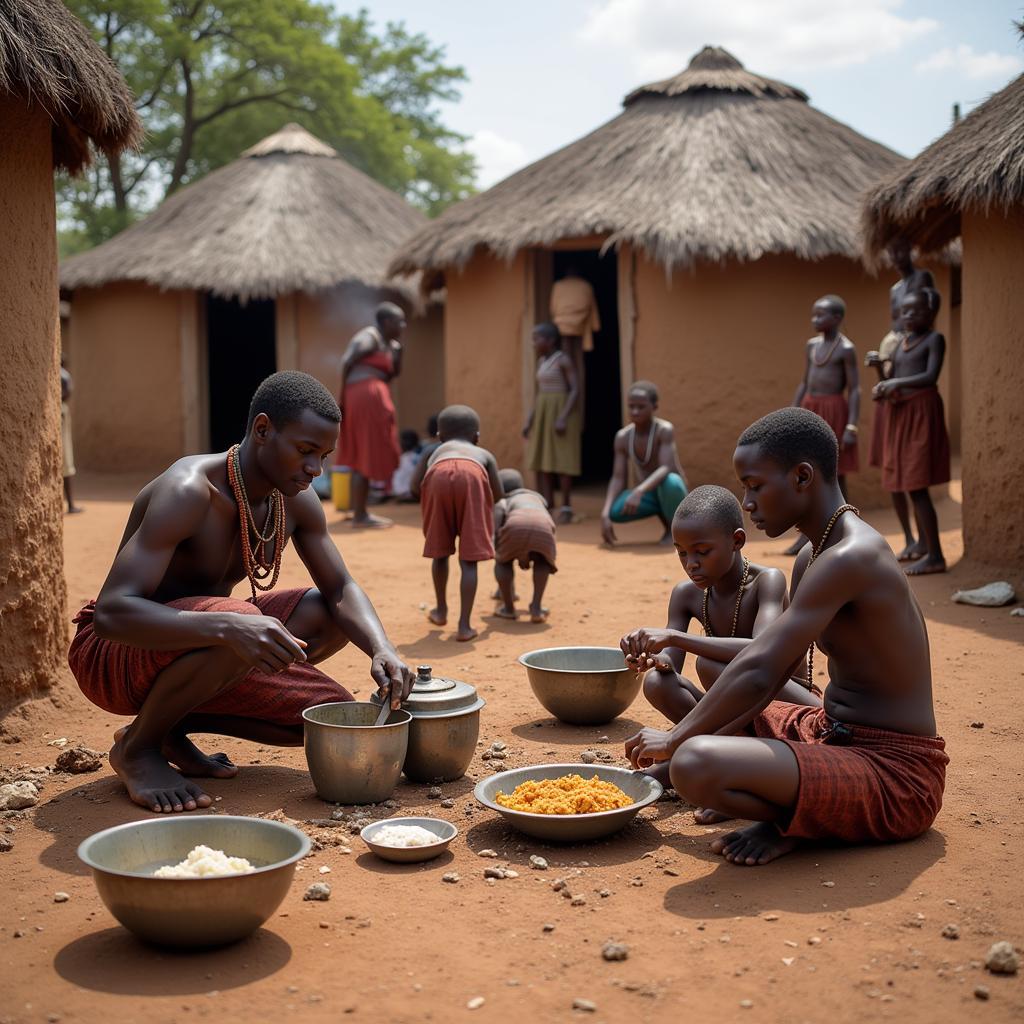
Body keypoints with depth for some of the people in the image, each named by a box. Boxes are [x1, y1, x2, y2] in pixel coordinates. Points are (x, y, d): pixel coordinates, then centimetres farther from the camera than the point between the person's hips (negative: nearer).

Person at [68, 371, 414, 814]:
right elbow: (111, 612, -37)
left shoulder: (297, 502, -5)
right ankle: (137, 745, -11)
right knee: (240, 622, -36)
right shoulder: (187, 491, -29)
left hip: (188, 651, 8)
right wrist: (229, 627, -52)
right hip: (114, 652, -7)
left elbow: (341, 589, 1)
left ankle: (176, 725, 4)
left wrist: (383, 650, -21)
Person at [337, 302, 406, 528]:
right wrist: (343, 397, -15)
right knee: (367, 458, -8)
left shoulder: (387, 342, 19)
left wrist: (398, 352, 8)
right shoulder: (369, 337, -8)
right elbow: (346, 363, -16)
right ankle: (360, 515, -6)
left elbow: (393, 373, 22)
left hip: (374, 397, 10)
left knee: (362, 458, 14)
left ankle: (359, 512, 21)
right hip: (367, 396, -10)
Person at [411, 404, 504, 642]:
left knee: (440, 550, 23)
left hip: (439, 476, 1)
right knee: (469, 560, 6)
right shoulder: (483, 454, 37)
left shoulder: (434, 452, 39)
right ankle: (464, 625, -1)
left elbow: (414, 488, 23)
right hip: (472, 476, -1)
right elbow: (499, 496, 26)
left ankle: (441, 610, 39)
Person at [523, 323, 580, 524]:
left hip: (561, 413, -8)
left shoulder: (563, 360, -10)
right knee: (542, 461, 3)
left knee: (561, 461, -7)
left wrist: (563, 417, -22)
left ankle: (566, 507, -1)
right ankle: (546, 506, 6)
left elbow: (575, 390, -14)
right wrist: (529, 420, 10)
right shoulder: (541, 362, 13)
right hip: (543, 415, 8)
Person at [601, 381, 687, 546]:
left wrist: (639, 491, -48)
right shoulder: (623, 437, -6)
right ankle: (667, 523, 4)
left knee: (670, 482, -40)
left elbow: (666, 469, -32)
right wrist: (605, 514, -23)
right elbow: (618, 479, -9)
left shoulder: (665, 430, -20)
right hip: (648, 494, 5)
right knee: (615, 511, -26)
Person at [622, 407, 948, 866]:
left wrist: (675, 739, -14)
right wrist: (692, 733, 3)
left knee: (694, 765, -32)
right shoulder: (811, 557, 11)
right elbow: (770, 674, 13)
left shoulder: (850, 559, -22)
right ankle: (789, 809, 6)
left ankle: (795, 822, -4)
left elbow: (757, 673, -26)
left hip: (892, 776, -11)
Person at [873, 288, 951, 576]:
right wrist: (881, 389, -4)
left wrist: (896, 383, -20)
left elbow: (931, 376, -16)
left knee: (916, 485, -12)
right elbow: (891, 380, 18)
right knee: (911, 486, 8)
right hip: (900, 415, 8)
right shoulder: (901, 344, 17)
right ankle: (926, 550, 14)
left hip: (922, 413, -8)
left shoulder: (934, 339, -3)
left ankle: (936, 556, -10)